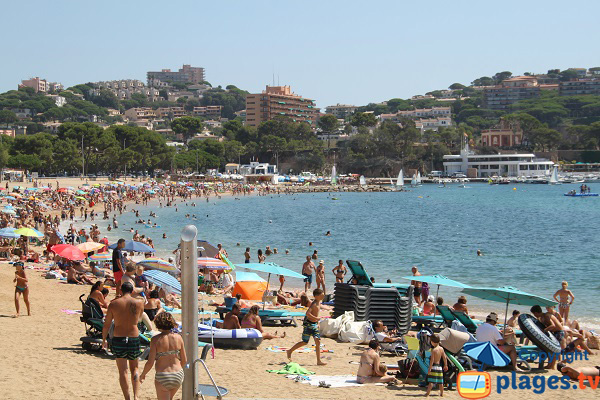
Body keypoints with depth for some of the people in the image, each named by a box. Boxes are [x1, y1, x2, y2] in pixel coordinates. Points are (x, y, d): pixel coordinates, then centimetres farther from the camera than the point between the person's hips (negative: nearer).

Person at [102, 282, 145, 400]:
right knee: (134, 369, 17)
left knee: (123, 371, 6)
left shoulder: (114, 304, -4)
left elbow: (107, 324, 2)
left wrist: (103, 340, 14)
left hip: (118, 338, -1)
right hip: (134, 337, 1)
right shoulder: (139, 304, -3)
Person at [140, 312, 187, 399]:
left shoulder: (156, 339, -11)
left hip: (162, 377, -4)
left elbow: (150, 363, -12)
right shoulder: (178, 337, -2)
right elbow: (184, 361, 4)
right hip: (178, 375, 4)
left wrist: (143, 375, 7)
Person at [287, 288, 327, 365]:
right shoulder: (314, 304, -19)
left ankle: (319, 361, -1)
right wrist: (316, 318, -25)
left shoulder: (319, 303, 9)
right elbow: (307, 313, -31)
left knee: (318, 341, -2)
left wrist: (317, 323, 21)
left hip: (314, 324, 8)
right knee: (305, 342, 2)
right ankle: (290, 351, 20)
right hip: (308, 324, -8)